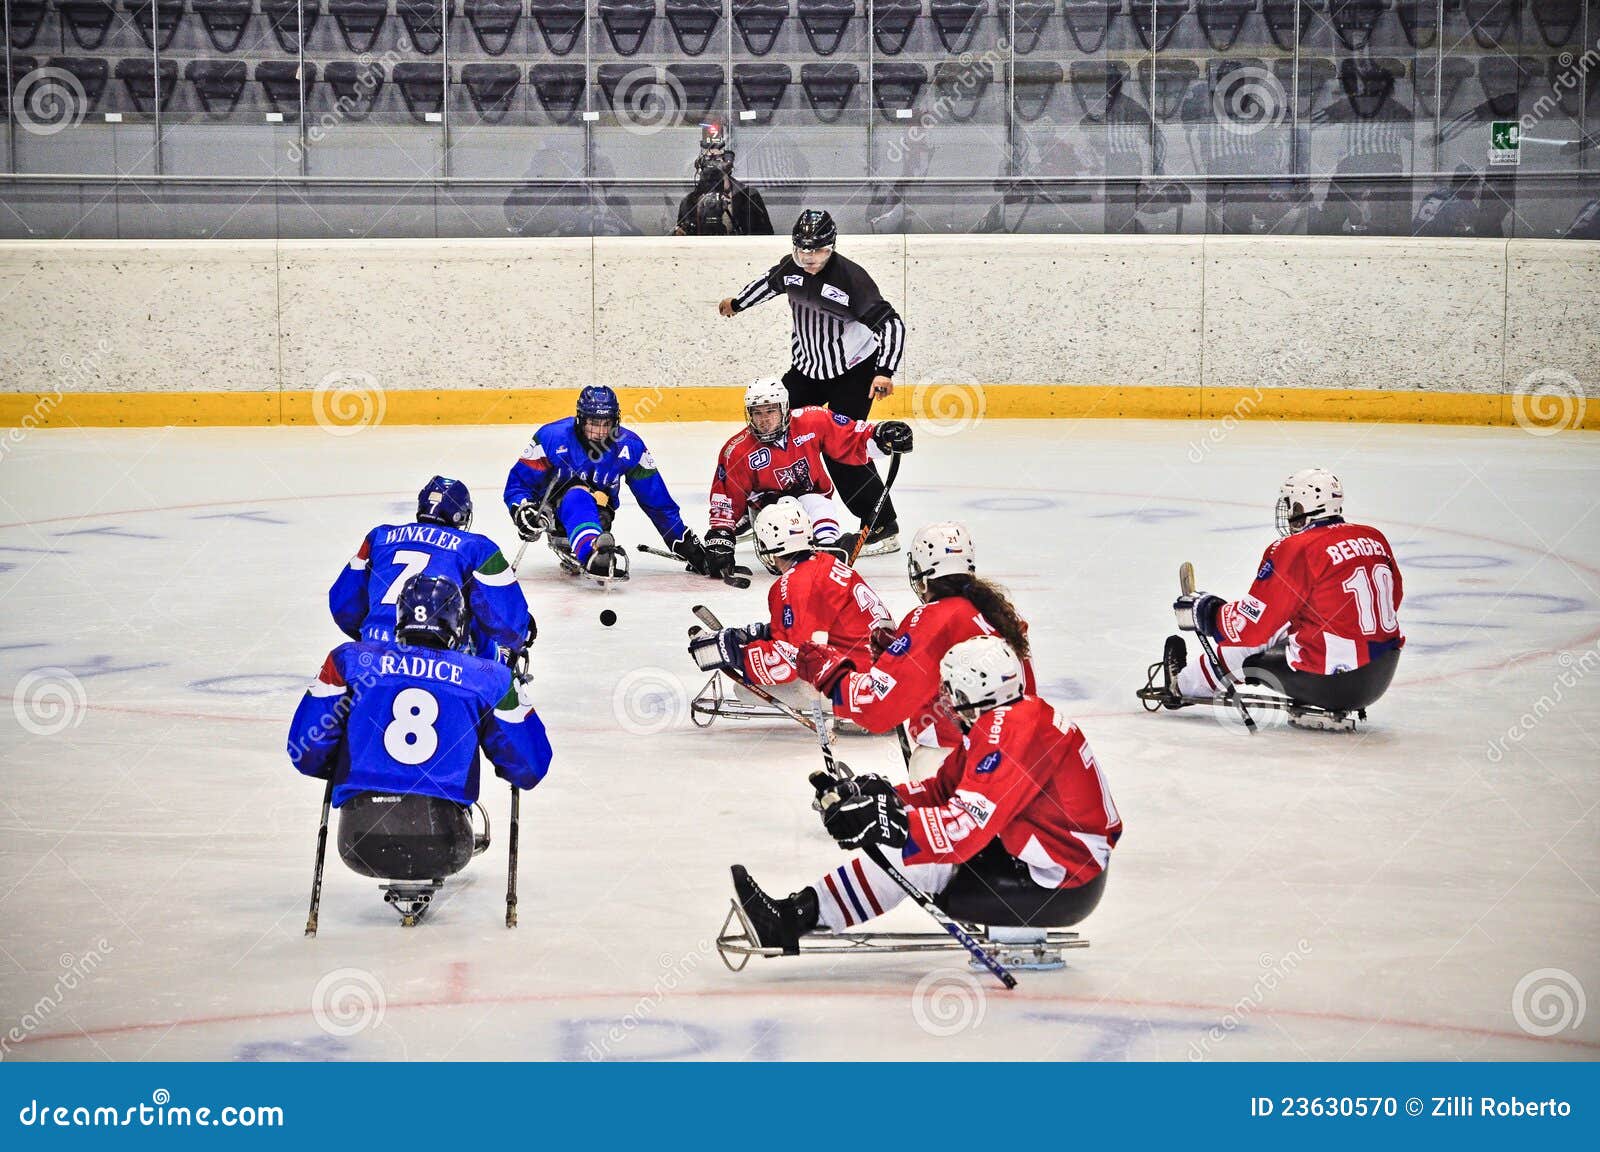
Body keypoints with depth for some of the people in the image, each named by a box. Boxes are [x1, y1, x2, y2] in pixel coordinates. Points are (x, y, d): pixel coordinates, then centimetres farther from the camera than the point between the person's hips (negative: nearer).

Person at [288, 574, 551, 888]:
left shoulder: (350, 660, 10)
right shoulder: (490, 678, 11)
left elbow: (306, 753, 7)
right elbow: (531, 769, 14)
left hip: (361, 845, 0)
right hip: (441, 847, 0)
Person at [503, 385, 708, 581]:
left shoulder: (629, 446, -9)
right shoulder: (552, 438, -17)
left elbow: (656, 499, -2)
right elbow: (518, 482, -10)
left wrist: (684, 542, -2)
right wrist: (523, 512, -31)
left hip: (598, 511, 5)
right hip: (554, 512, -5)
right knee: (577, 497, -40)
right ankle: (591, 551, -67)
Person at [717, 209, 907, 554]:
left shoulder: (850, 277, -26)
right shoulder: (791, 268, -6)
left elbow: (891, 323, -28)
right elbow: (769, 282, 19)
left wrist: (884, 371, -39)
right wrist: (737, 303, 35)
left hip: (853, 370, -7)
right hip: (808, 368, 7)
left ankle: (884, 529, -10)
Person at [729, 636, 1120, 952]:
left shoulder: (1011, 730, -22)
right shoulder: (998, 724, 11)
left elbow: (967, 826, -30)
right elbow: (943, 790, 14)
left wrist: (883, 822, -32)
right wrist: (879, 798, 2)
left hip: (1057, 886, -10)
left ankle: (799, 915, -8)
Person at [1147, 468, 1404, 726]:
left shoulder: (1294, 551, -13)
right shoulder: (1376, 539, 5)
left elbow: (1251, 626, -11)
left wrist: (1204, 610, 8)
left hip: (1326, 681, -6)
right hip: (1383, 677, 7)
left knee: (1241, 650, 18)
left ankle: (1182, 686, 41)